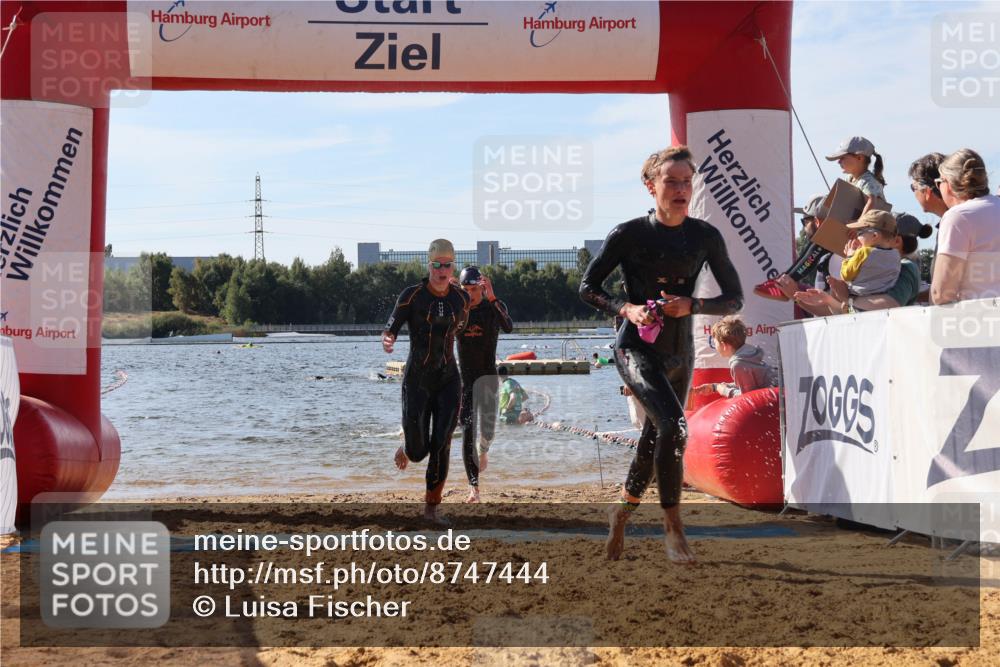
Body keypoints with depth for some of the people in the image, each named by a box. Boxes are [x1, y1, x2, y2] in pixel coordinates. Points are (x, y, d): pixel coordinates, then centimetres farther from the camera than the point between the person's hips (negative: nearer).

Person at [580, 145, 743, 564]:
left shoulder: (705, 237, -2)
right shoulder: (629, 234, -9)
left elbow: (734, 298, 3)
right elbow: (588, 287, 0)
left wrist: (691, 305, -15)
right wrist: (625, 309, -17)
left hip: (680, 354, 5)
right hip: (637, 348, -5)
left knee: (656, 440, 15)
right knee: (673, 424, -26)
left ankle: (622, 511, 41)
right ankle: (672, 524, -15)